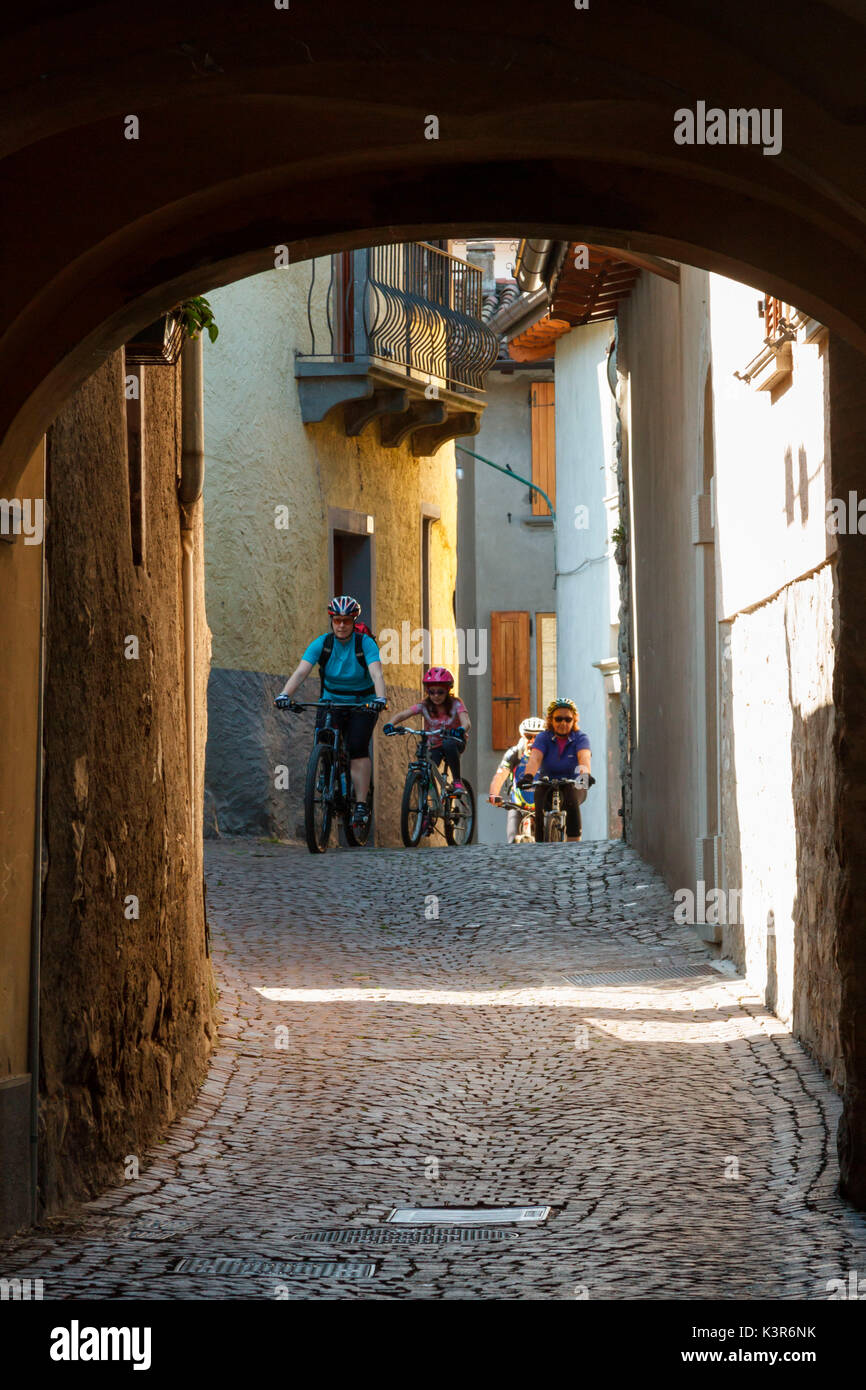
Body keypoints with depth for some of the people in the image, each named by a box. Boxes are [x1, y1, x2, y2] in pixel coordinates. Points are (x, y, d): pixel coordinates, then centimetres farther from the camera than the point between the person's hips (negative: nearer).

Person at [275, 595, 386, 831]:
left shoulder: (365, 643, -14)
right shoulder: (322, 643, -10)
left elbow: (376, 673, -28)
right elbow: (301, 671, -20)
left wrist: (380, 698, -47)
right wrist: (284, 694, -37)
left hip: (362, 705, -2)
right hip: (331, 703, 2)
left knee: (357, 748, -21)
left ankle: (361, 805, -20)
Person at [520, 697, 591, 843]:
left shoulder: (580, 738, -6)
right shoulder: (543, 738, -5)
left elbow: (584, 757, -27)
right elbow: (535, 758, -23)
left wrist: (585, 774, -49)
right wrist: (528, 775, -45)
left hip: (573, 786, -1)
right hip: (546, 786, 1)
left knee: (571, 800, -34)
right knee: (541, 812, -26)